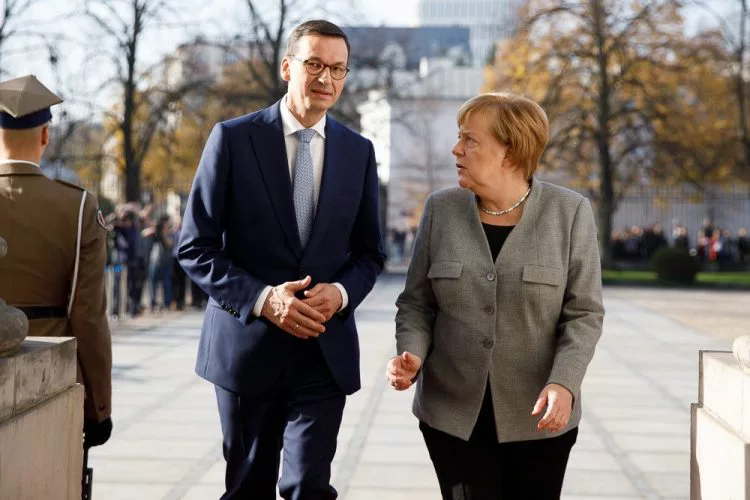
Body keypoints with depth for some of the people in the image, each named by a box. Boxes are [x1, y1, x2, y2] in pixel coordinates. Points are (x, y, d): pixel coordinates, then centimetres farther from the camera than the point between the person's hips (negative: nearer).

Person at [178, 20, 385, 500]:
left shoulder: (359, 151, 6)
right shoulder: (233, 138, -4)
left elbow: (370, 253, 12)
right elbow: (195, 247, -5)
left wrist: (342, 293, -10)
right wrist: (261, 298, -18)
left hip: (325, 350, 1)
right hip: (246, 346, -1)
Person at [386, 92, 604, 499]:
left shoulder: (569, 212, -5)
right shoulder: (441, 209, 2)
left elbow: (584, 314, -4)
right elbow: (416, 303, 6)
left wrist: (564, 383, -19)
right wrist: (411, 355, -12)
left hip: (538, 416, -1)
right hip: (452, 413, 1)